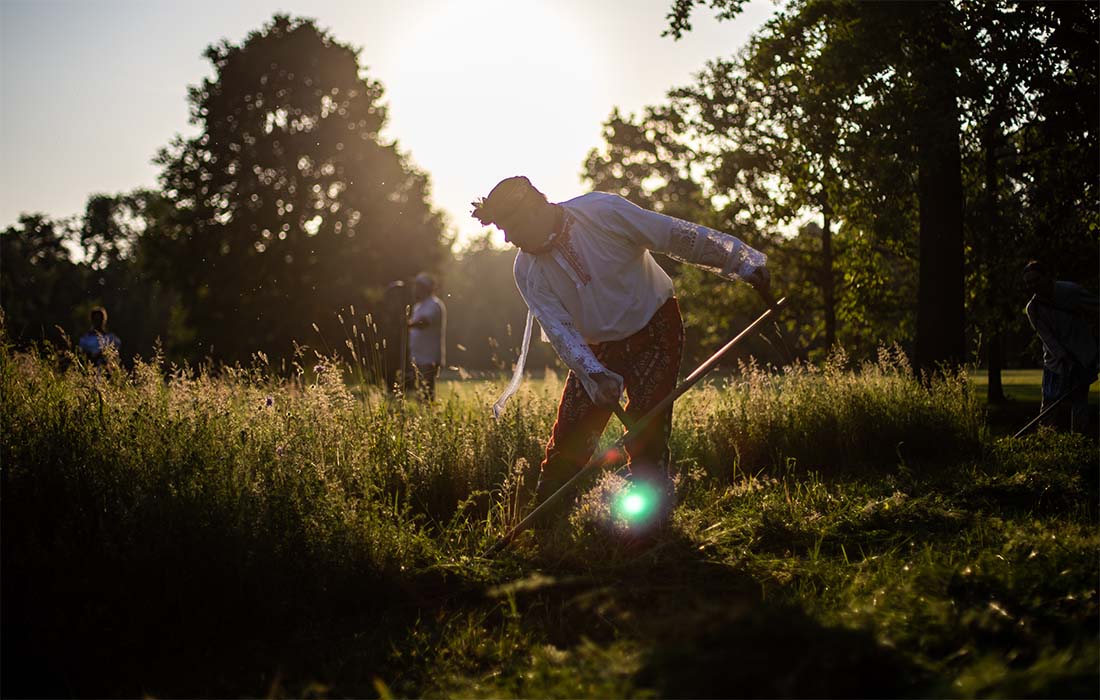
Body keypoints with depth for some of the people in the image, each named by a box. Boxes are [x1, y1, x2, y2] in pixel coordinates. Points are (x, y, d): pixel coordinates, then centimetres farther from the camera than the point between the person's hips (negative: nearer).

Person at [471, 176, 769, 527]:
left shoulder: (602, 211, -21)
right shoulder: (527, 271, -9)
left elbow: (679, 236, -18)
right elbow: (559, 328, -16)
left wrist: (743, 261, -20)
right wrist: (593, 373, -32)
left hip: (655, 330, -3)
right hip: (596, 347, 4)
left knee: (646, 429, -14)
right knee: (569, 435, -3)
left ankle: (649, 515, -1)